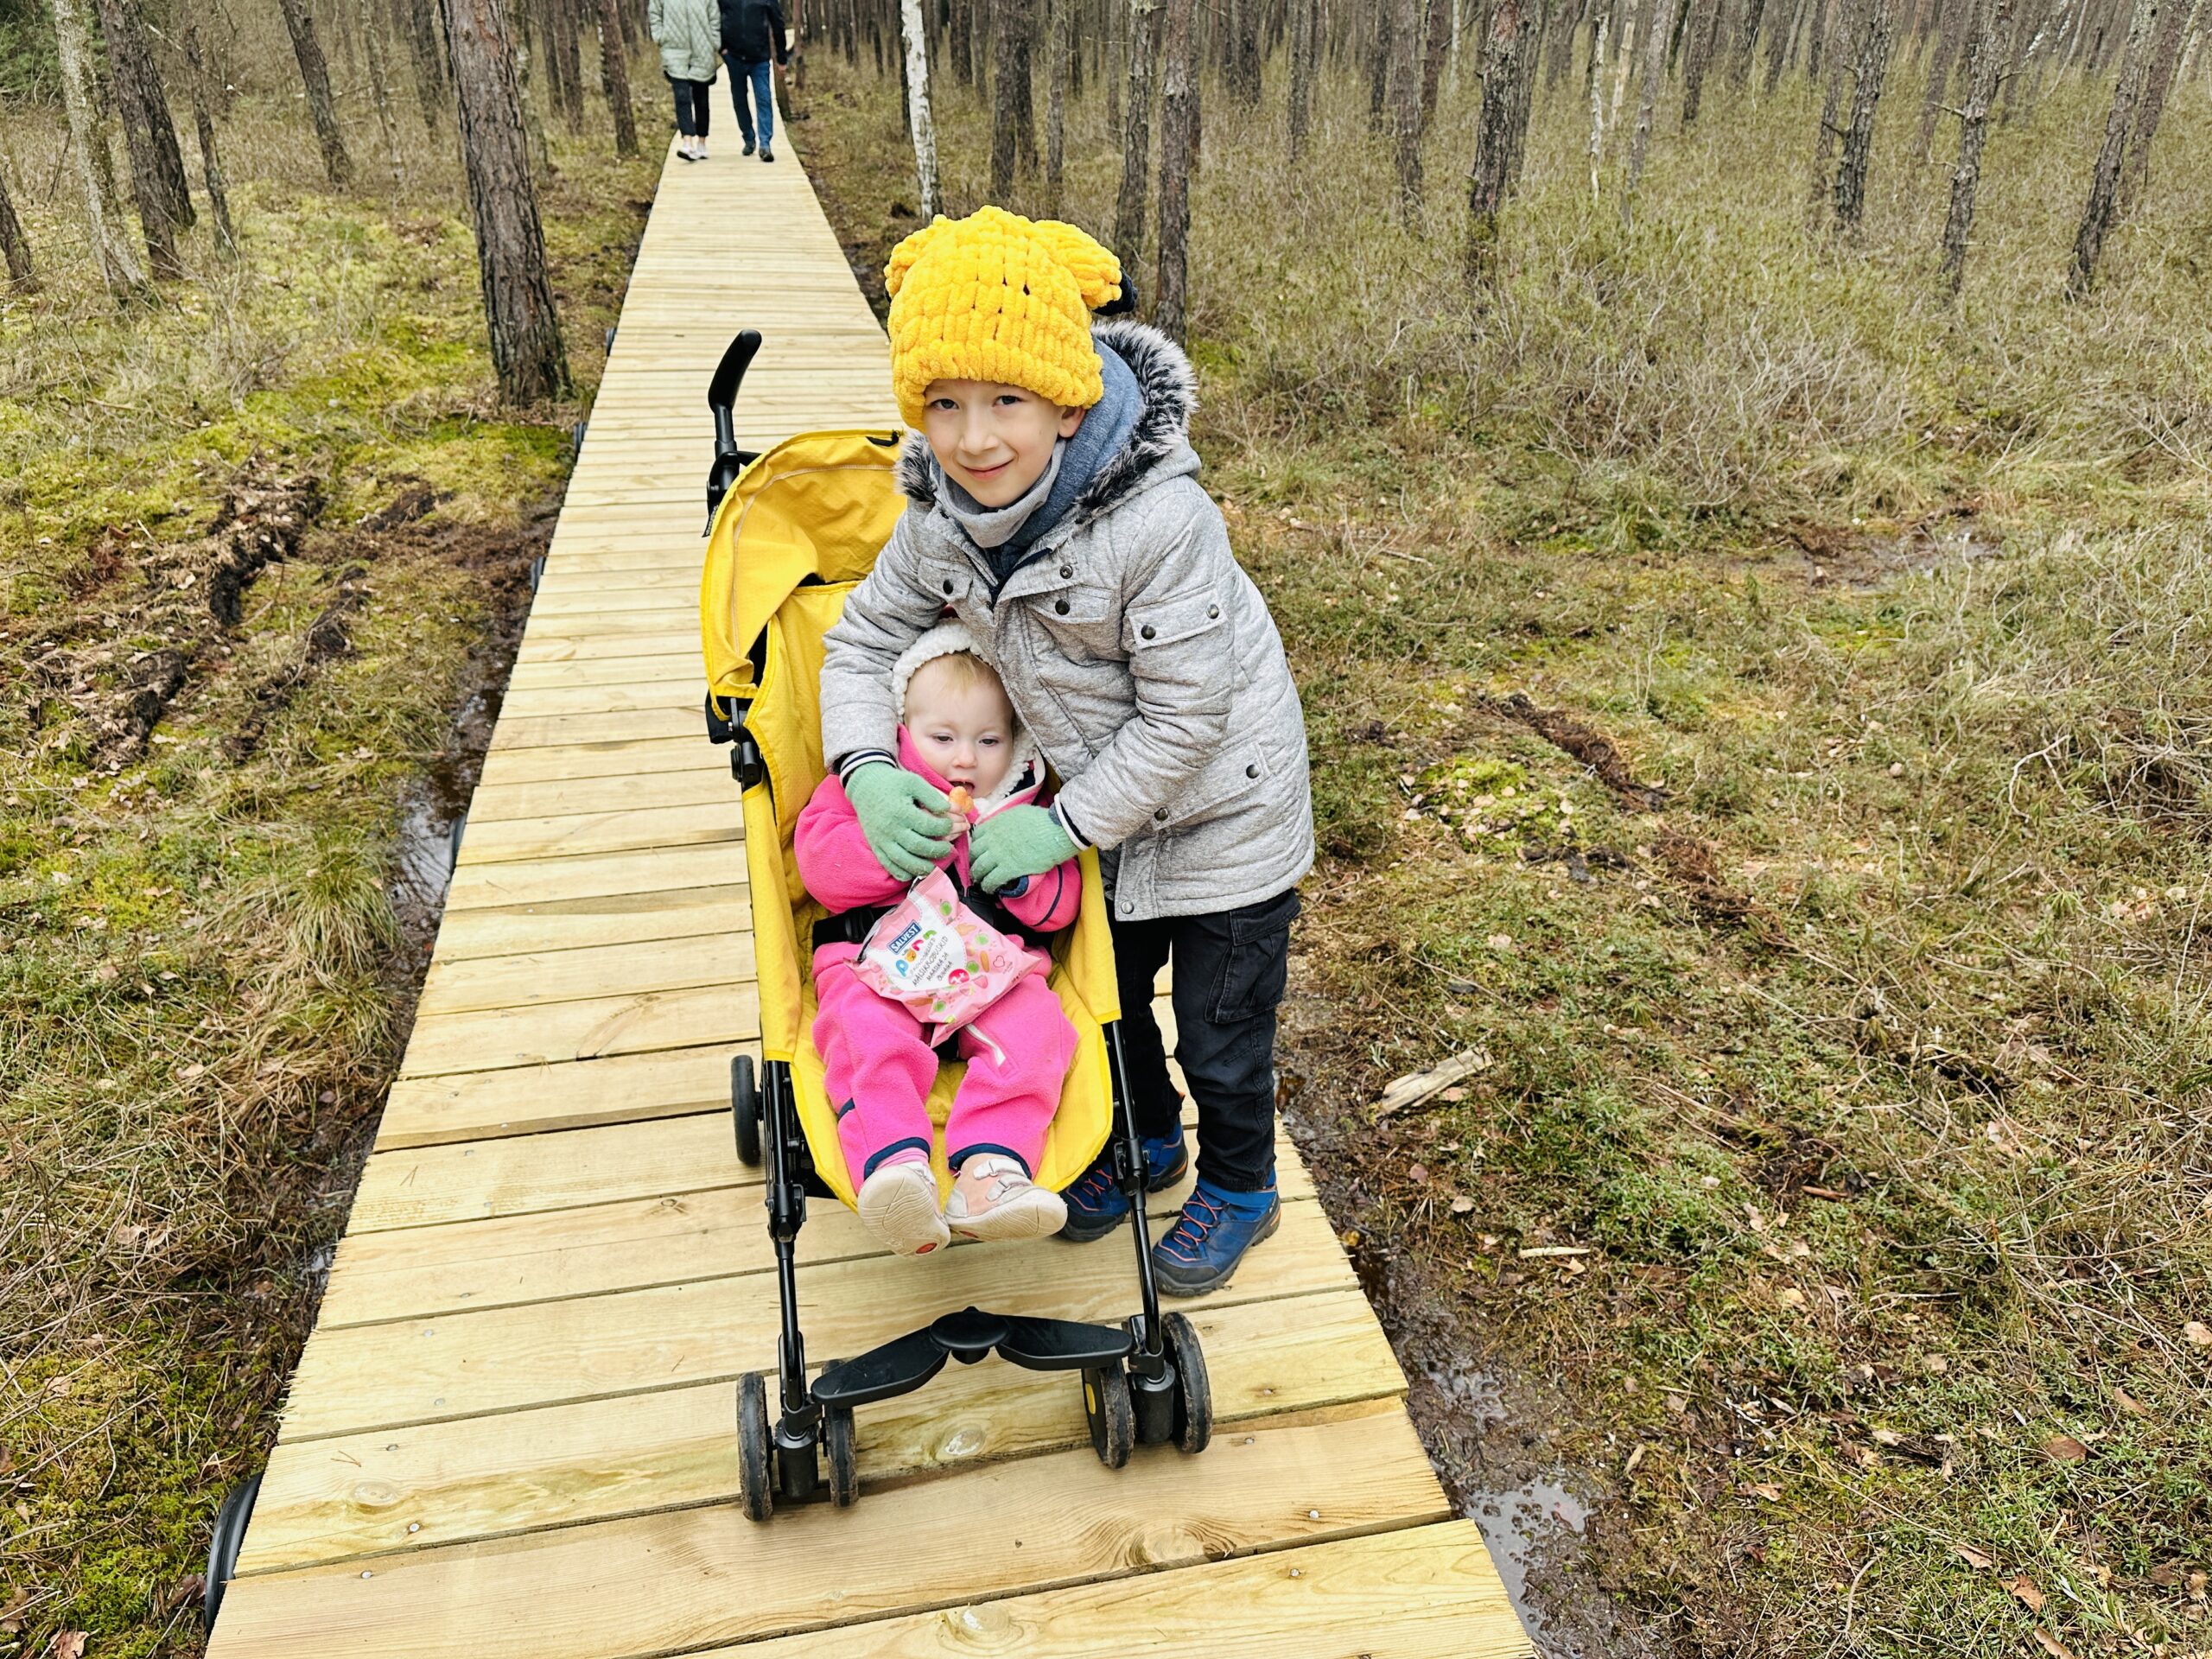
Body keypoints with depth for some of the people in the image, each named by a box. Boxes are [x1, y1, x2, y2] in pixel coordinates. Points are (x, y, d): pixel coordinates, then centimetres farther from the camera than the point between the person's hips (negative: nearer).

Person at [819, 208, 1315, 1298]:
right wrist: (868, 772, -18)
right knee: (1100, 992, 23)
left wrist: (1062, 826, -22)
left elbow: (1184, 718, -27)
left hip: (1222, 810, -6)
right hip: (1102, 797, 6)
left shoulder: (1161, 521, -34)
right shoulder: (941, 514, -14)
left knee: (1220, 1035, 11)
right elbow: (862, 638, 0)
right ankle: (1145, 1142, 52)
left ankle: (1238, 1189, 41)